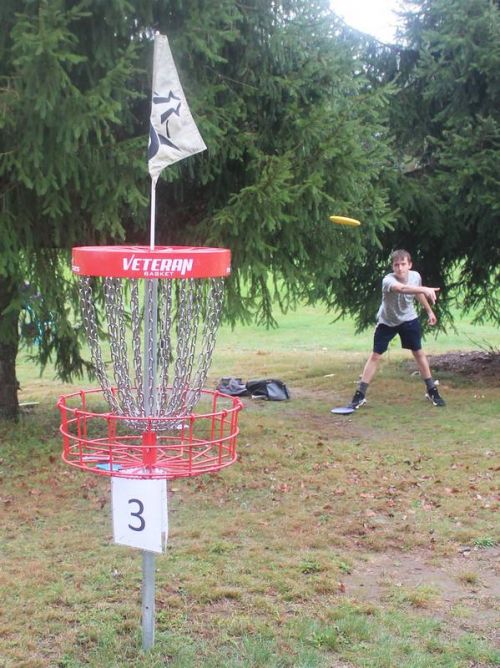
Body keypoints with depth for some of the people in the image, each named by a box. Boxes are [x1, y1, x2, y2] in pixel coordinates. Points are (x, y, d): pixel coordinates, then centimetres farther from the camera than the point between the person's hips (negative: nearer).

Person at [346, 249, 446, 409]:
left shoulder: (415, 276, -15)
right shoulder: (388, 280, -33)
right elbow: (402, 288, -56)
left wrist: (429, 311, 18)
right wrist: (425, 289, -70)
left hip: (408, 319, 4)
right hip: (387, 321, -3)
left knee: (419, 353, 7)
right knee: (375, 356, -3)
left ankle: (432, 390, 20)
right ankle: (360, 395, 2)